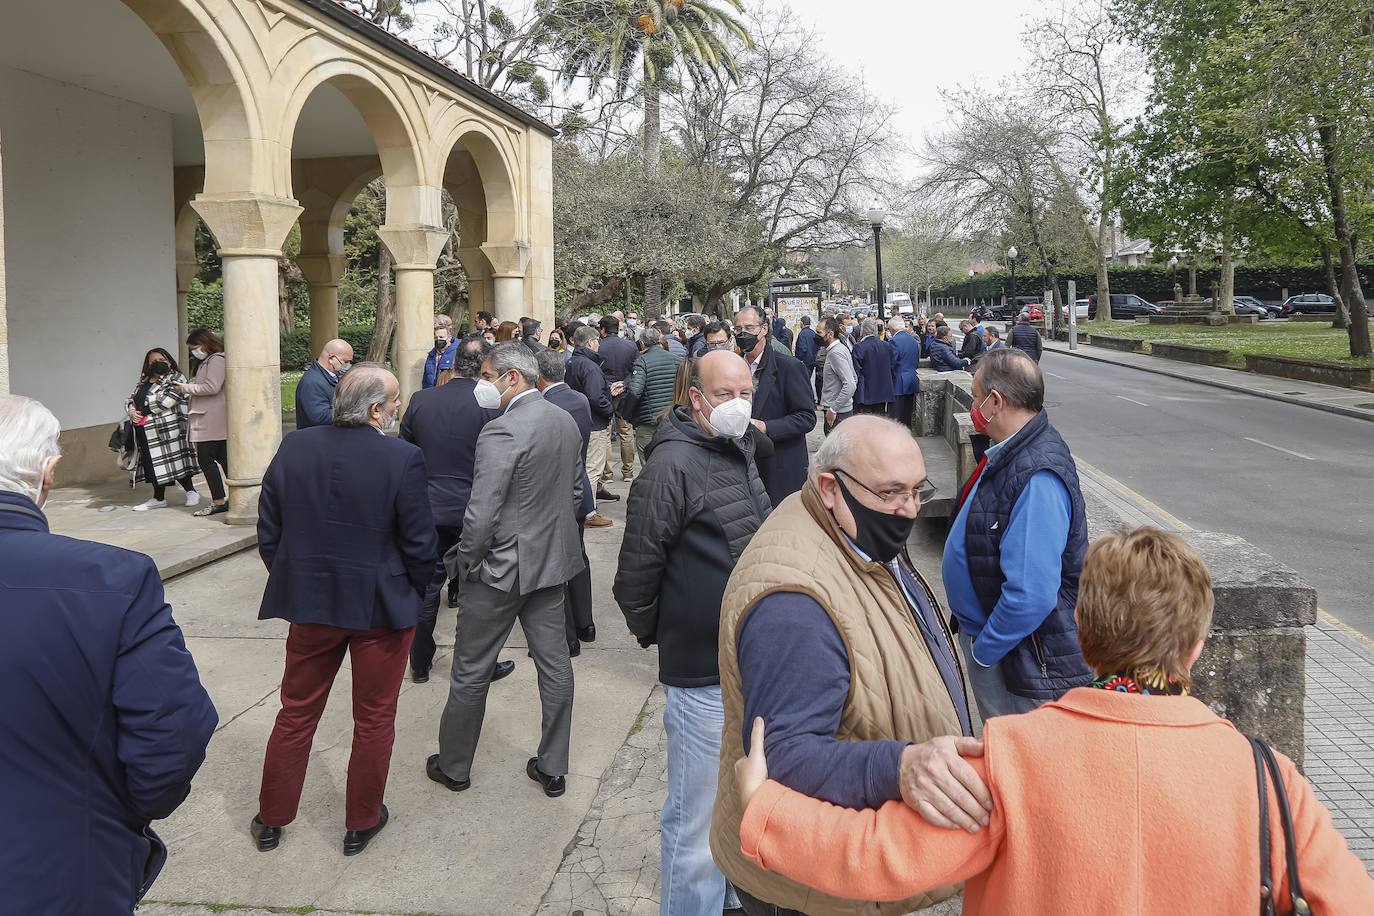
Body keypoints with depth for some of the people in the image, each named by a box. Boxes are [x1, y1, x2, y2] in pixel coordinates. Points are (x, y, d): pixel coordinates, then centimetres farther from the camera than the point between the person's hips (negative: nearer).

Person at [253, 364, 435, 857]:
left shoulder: (293, 448, -6)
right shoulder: (403, 459, -18)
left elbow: (268, 532, 2)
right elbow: (419, 545, -13)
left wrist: (293, 583, 15)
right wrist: (412, 595, 4)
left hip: (310, 602, 4)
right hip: (382, 607, -3)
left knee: (297, 713, 19)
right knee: (374, 719, 14)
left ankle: (271, 819, 32)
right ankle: (361, 823, 27)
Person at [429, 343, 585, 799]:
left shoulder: (501, 431, -21)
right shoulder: (566, 421, 4)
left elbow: (481, 515, -22)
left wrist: (464, 561, -8)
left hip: (503, 567, -7)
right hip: (553, 561, 8)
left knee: (471, 672, 10)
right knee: (554, 663, 13)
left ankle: (454, 766, 26)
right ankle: (553, 768, 24)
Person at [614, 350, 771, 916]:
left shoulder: (740, 451, 9)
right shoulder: (674, 464, -20)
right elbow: (636, 571, -17)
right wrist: (654, 634, -4)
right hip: (705, 675, -9)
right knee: (698, 817, 4)